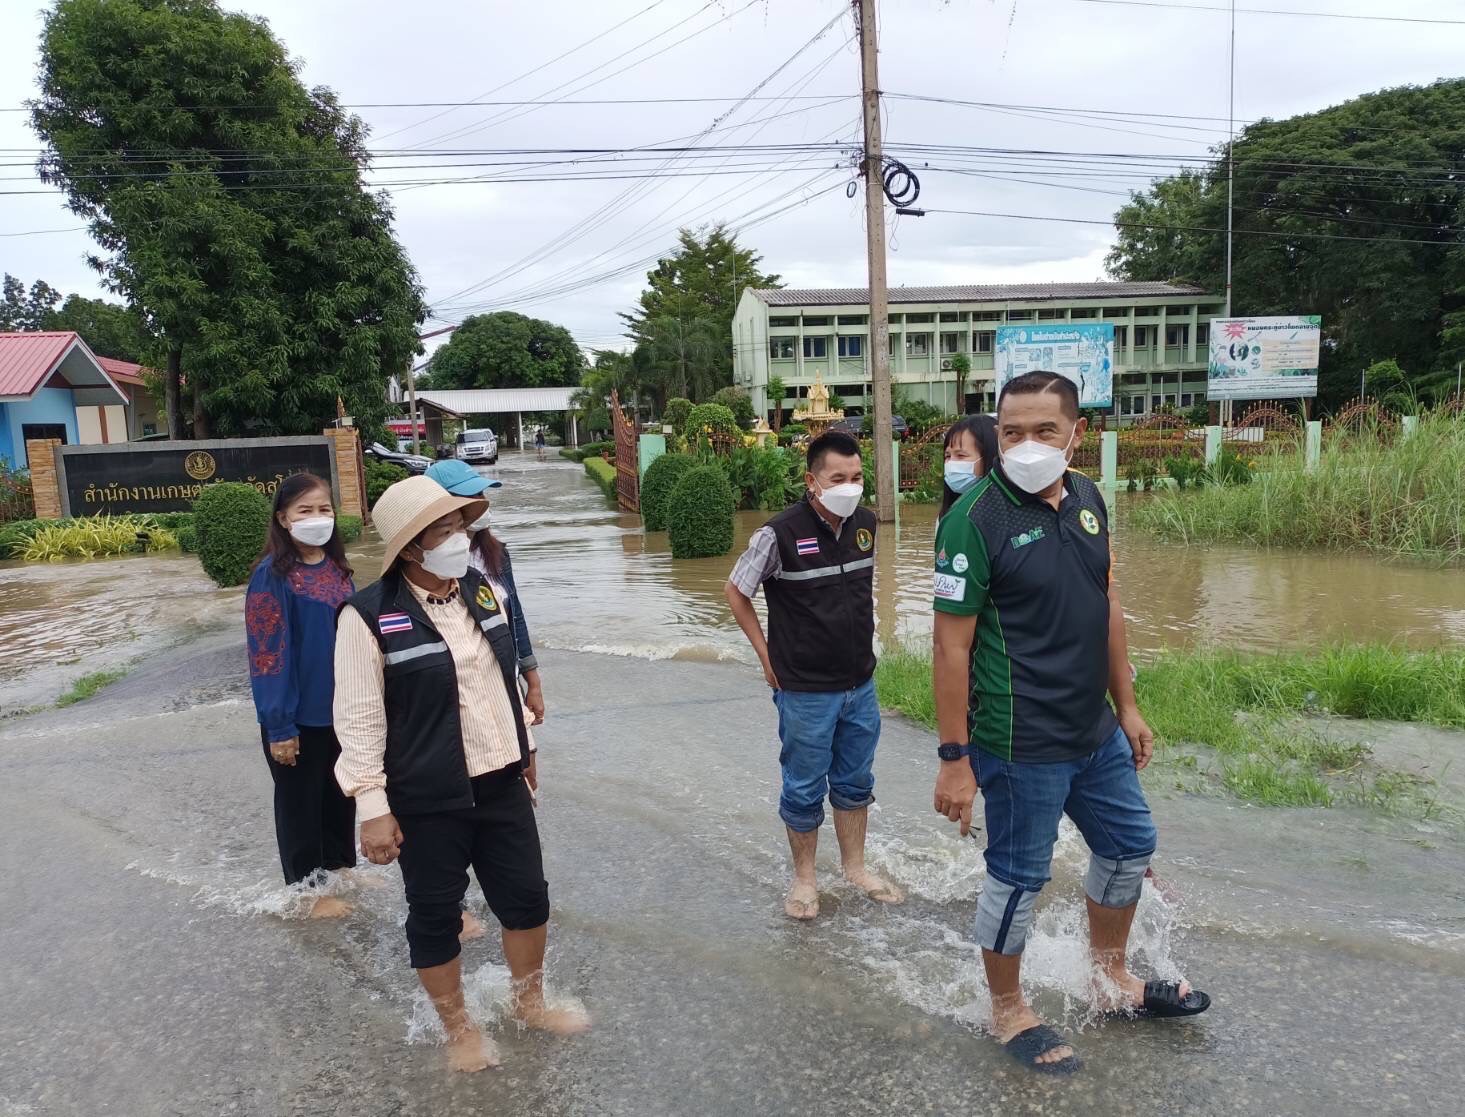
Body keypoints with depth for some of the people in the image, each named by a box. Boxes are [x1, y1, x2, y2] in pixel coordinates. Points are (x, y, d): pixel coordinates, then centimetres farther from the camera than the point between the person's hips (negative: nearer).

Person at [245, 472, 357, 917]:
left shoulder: (337, 568, 3)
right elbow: (267, 655, -17)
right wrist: (279, 725, -17)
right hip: (299, 715, -6)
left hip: (342, 710, 6)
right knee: (299, 801, 11)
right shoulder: (271, 575, -16)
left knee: (341, 793, 20)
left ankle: (341, 868, 40)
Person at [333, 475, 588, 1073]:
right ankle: (458, 1027, 35)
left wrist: (524, 746, 19)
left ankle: (529, 1001, 40)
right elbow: (358, 718, -15)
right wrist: (373, 807, -15)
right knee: (435, 914, 12)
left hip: (500, 781, 6)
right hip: (426, 798, -5)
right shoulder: (369, 616, -18)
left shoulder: (480, 589, 1)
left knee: (526, 895, 15)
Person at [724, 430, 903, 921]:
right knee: (805, 789, 10)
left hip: (861, 683, 5)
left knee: (856, 781, 19)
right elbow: (736, 591, -6)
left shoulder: (866, 523, -2)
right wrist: (767, 654, -7)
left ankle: (855, 866, 38)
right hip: (805, 691, -5)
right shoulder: (780, 534, -19)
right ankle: (804, 877, 29)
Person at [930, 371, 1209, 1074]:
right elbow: (951, 647, -19)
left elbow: (1106, 606, 13)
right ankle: (1008, 1012, 32)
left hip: (1095, 731, 8)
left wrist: (1126, 705, 14)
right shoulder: (975, 519, -19)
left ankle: (1111, 981, 46)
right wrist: (954, 759, -19)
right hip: (1021, 744, -8)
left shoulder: (1087, 499, 3)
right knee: (1018, 878, 7)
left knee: (1130, 845, 22)